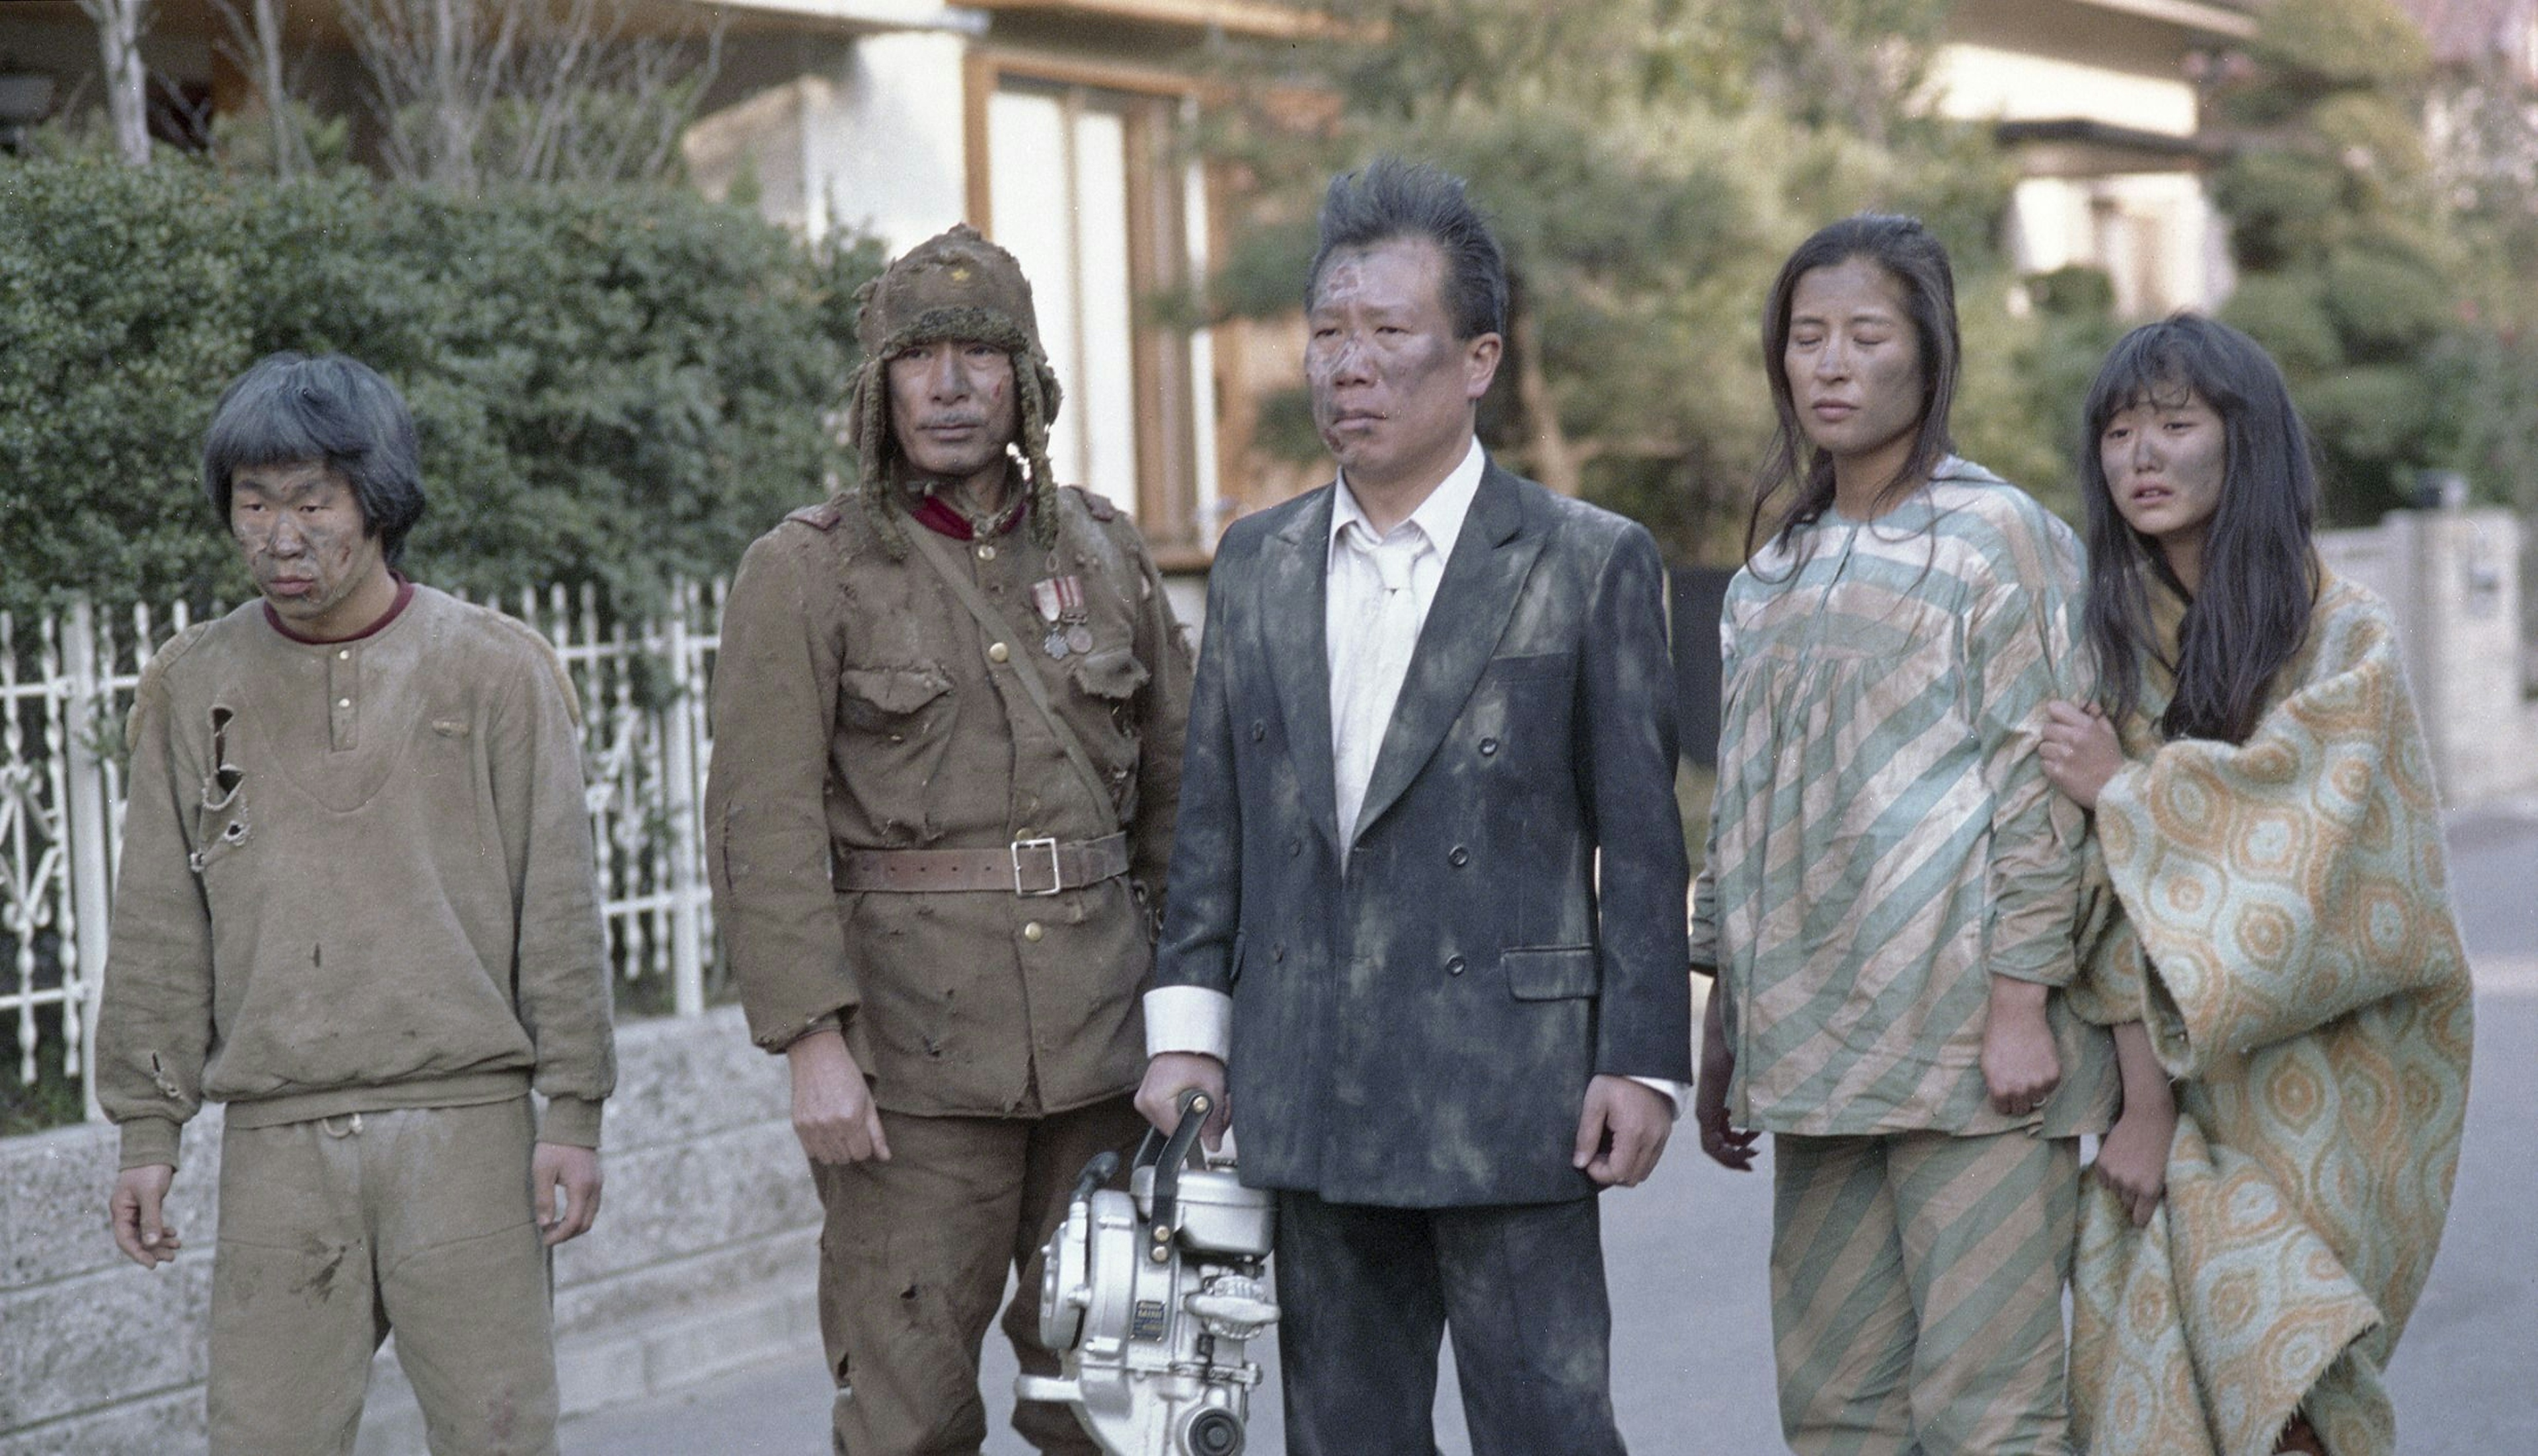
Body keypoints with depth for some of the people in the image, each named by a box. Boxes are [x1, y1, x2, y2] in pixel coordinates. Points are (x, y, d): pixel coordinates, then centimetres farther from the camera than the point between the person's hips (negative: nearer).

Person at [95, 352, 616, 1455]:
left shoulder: (496, 669, 2)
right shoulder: (191, 684, 8)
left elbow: (559, 907, 2)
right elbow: (159, 930, 11)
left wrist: (573, 1113, -2)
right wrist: (147, 1130, 7)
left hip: (464, 1123, -2)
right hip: (276, 1144, 2)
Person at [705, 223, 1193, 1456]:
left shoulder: (1102, 550, 10)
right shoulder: (803, 575, -2)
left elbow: (1178, 786, 14)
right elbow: (766, 826, -9)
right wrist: (813, 1042, -17)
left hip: (1102, 1037, 4)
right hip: (912, 1052, -4)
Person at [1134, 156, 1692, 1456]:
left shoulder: (1590, 565, -2)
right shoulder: (1255, 564, 11)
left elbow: (1639, 838, -3)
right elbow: (1213, 819, 13)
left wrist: (1642, 1060, -7)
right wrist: (1186, 1030, 6)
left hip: (1508, 1093, -4)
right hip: (1310, 1098, 5)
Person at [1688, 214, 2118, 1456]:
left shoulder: (1997, 538, 0)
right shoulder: (1772, 575, 18)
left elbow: (2040, 782, -6)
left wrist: (2023, 1003, -14)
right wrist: (1723, 1030, 16)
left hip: (1968, 1037, -6)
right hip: (1819, 1043, 6)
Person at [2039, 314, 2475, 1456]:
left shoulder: (2346, 636, -3)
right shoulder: (2115, 640, 5)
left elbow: (2296, 855, -16)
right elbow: (2123, 910, -3)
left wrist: (2124, 794, -11)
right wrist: (2146, 1097, -12)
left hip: (2317, 1085, -3)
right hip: (2184, 1080, 3)